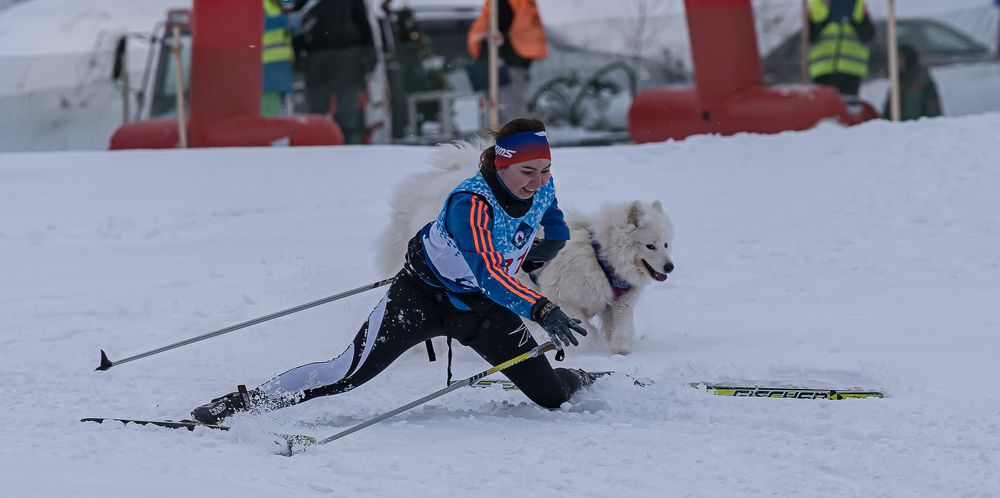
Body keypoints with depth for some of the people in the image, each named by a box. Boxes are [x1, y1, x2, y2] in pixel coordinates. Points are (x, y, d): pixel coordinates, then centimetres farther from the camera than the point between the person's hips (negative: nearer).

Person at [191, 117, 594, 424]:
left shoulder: (541, 188, -13)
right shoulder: (470, 204, -34)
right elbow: (487, 273, -46)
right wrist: (541, 310, -56)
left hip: (482, 305, 6)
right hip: (422, 297, -5)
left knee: (550, 394, 5)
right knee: (349, 374, -17)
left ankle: (582, 383, 42)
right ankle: (243, 403, -9)